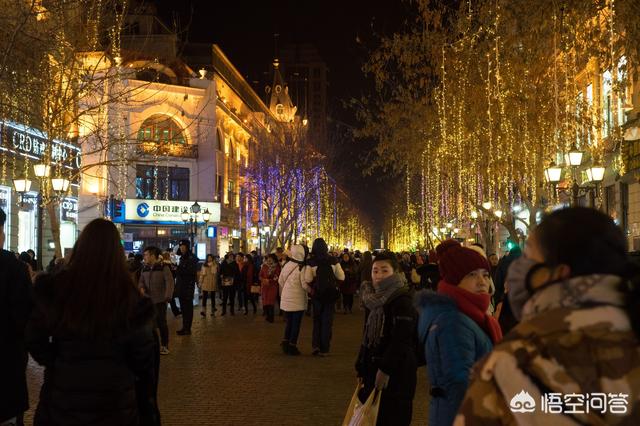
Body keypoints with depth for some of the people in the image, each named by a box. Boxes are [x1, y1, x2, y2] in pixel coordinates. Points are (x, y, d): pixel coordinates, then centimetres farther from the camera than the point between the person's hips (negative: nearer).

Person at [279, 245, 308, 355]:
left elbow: (280, 281, 9)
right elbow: (305, 285, -18)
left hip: (286, 299, 5)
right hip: (298, 300, -5)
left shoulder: (286, 265, 1)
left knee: (288, 322, 18)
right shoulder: (302, 268, -17)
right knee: (296, 323, 5)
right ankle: (292, 345, 7)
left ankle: (285, 342, 13)